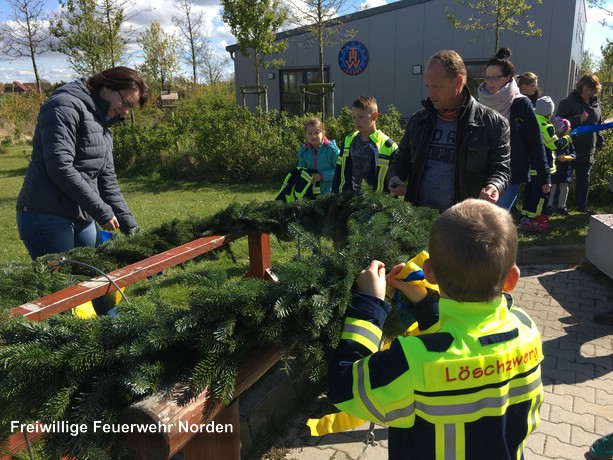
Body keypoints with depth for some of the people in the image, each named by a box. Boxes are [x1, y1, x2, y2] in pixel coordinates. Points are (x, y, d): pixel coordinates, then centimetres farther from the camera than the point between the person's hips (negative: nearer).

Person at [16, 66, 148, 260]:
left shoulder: (102, 122, 16)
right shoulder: (66, 106, -10)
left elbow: (107, 178, 15)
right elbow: (61, 168, -21)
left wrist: (130, 226, 9)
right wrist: (102, 211, -16)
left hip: (83, 218, 8)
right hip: (47, 217, -8)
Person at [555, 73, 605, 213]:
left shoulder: (596, 104, 13)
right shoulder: (568, 102, -6)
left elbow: (598, 125, 23)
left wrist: (600, 142, 18)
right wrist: (578, 119, -24)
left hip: (588, 151, 6)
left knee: (584, 179, 11)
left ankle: (582, 205, 20)